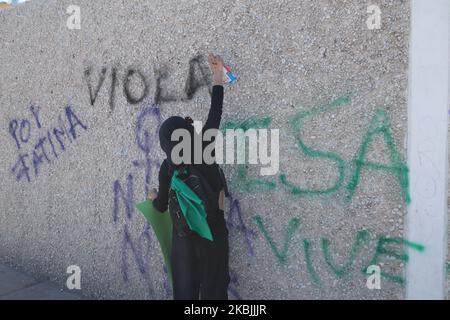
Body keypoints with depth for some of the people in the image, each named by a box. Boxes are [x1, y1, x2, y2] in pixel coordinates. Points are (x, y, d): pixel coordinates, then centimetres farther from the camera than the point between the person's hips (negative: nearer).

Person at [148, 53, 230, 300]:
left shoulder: (168, 168, -8)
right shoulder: (206, 148, -13)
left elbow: (161, 206, 2)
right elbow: (215, 113, -4)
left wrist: (153, 197, 26)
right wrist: (217, 74, 5)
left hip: (184, 233, 1)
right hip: (213, 228, -1)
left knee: (185, 287, 11)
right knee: (213, 287, 9)